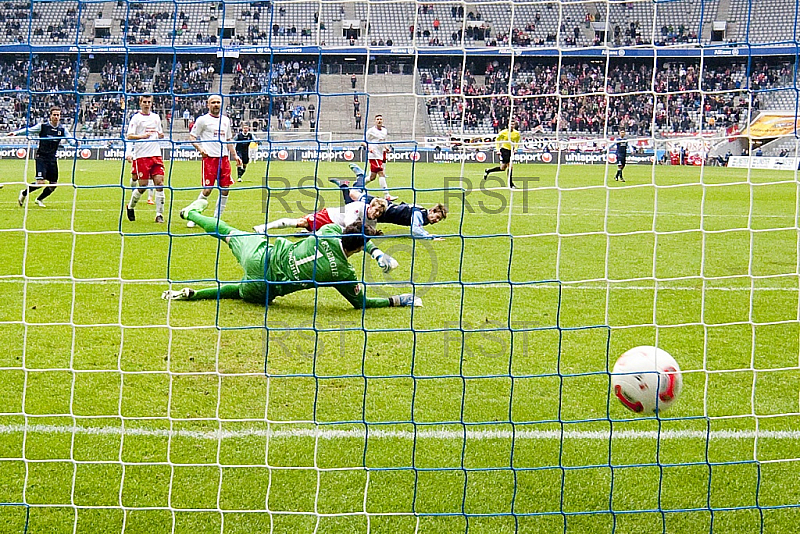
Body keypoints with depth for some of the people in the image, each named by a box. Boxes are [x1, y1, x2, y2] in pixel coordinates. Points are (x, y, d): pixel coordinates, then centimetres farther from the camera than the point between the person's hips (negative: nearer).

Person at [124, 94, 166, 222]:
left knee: (159, 184, -6)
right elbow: (129, 136, -9)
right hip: (141, 156, -4)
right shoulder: (136, 118, -1)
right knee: (143, 186, -3)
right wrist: (142, 136, -26)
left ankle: (159, 214, -2)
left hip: (156, 154, 5)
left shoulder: (156, 117, 16)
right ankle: (130, 206, 23)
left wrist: (161, 135, 4)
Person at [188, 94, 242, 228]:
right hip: (209, 158, -5)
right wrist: (200, 149, -15)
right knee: (207, 189, -10)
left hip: (224, 158, 6)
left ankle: (217, 218, 13)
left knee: (225, 190, 2)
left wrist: (235, 155, 18)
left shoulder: (226, 120, 17)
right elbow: (192, 137, 1)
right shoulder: (203, 120, 1)